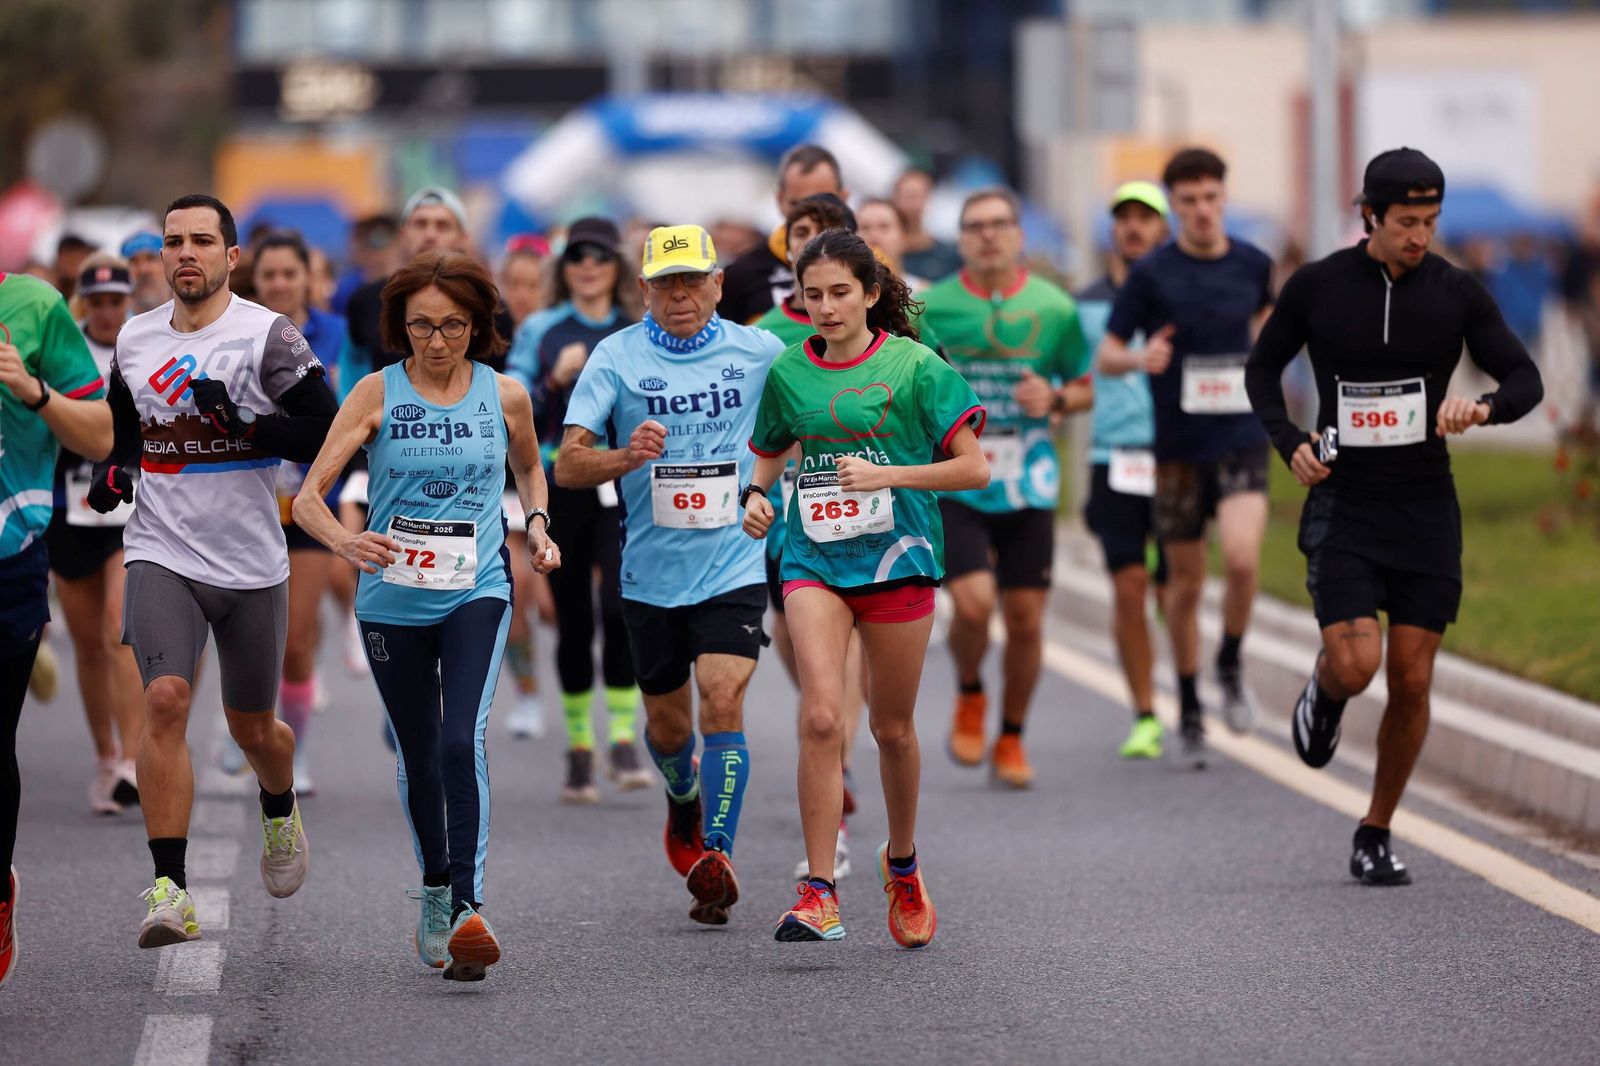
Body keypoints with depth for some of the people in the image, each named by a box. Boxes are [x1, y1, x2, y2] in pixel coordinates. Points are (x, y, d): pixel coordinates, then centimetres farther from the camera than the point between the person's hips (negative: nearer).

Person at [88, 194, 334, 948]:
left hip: (251, 565, -2)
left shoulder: (268, 336, -8)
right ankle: (170, 891, -21)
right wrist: (112, 472, 5)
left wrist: (242, 422, -23)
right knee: (166, 700, -19)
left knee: (252, 728, 13)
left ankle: (281, 812, 49)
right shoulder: (134, 340, 7)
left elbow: (326, 434, -13)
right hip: (163, 554, 2)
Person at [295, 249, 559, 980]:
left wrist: (537, 524, 4)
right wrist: (345, 542, -28)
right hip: (393, 598, 1)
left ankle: (467, 910, -26)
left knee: (463, 738, -20)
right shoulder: (377, 393, -4)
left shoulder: (505, 396, 1)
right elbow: (308, 497, -8)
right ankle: (435, 889, 34)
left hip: (477, 591, -1)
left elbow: (529, 468, 23)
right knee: (418, 753, 12)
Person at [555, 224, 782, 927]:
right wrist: (626, 457, -28)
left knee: (723, 703, -18)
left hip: (733, 563, -1)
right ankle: (684, 802, 46)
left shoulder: (758, 352, 0)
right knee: (667, 723, 15)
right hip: (651, 570, 1)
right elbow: (568, 466, -9)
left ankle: (716, 857, -18)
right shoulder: (617, 357, -4)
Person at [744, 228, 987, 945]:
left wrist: (887, 474, -16)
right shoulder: (788, 372, 5)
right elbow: (772, 450, 24)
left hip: (896, 558, -1)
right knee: (821, 717, -17)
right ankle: (818, 892, -15)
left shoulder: (913, 366, -5)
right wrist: (757, 494, 3)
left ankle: (902, 862, 36)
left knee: (892, 728, 10)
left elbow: (974, 468, -5)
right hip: (813, 561, 1)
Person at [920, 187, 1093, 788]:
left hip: (1028, 487, 2)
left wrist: (1056, 399, -9)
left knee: (1025, 618, 3)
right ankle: (969, 696, 13)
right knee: (974, 603, -19)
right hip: (956, 485, -2)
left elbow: (1087, 388, 11)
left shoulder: (1054, 308, 2)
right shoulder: (932, 307, -1)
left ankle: (1011, 740, 22)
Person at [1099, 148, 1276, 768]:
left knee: (1242, 559, -21)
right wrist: (1139, 359, -22)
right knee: (1185, 582, 7)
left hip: (1242, 441, 1)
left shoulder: (1253, 264, 3)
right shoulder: (1152, 274, -5)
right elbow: (1106, 355, -3)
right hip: (1177, 448, -1)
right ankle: (1189, 715, 22)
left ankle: (1231, 667, 6)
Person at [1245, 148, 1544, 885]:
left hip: (1426, 507, 2)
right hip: (1343, 506, -2)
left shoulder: (1457, 292, -2)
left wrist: (1484, 407, -23)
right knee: (1356, 666, -18)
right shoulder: (1317, 286, -4)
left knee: (1412, 682, 1)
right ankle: (1324, 688, 21)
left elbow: (1525, 379, 0)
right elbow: (1263, 367, 10)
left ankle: (1375, 837, 17)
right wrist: (1289, 443, -7)